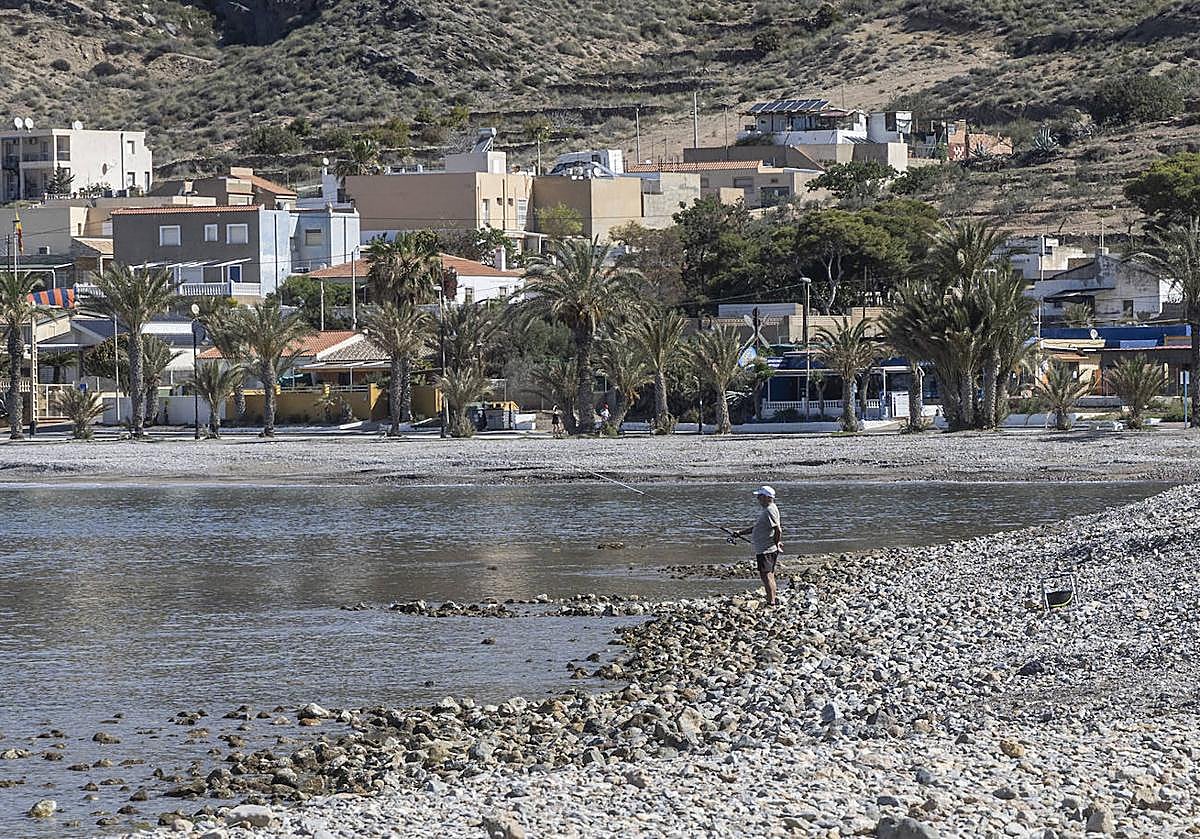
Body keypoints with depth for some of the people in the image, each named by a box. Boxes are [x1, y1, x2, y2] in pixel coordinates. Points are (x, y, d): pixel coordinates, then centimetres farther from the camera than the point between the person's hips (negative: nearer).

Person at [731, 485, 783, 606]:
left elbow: (778, 530, -24)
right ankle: (772, 601, 17)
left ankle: (771, 602, -13)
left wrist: (776, 544, -13)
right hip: (762, 549, 11)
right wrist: (740, 533, 20)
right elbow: (755, 528, 26)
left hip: (766, 550, -11)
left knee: (766, 575, -12)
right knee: (769, 575, 13)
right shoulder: (765, 510, 18)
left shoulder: (770, 510, -16)